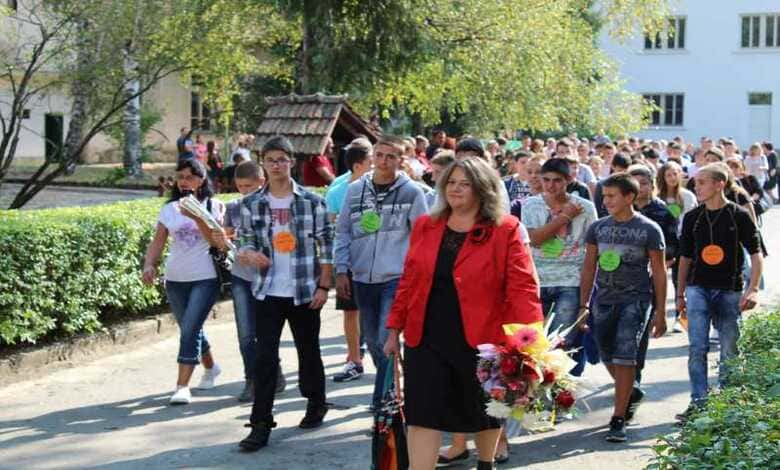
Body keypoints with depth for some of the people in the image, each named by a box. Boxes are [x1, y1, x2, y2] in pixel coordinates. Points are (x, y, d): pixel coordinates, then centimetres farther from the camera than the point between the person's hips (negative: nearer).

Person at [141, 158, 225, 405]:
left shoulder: (213, 206, -2)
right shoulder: (169, 209, 7)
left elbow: (216, 241, -13)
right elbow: (157, 243, 3)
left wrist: (196, 216, -24)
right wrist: (149, 265, -15)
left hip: (205, 278, -4)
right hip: (175, 279, 4)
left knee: (190, 330, -15)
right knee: (190, 329, 16)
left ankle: (182, 386, -13)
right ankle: (210, 367, 41)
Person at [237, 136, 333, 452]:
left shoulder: (312, 201, -2)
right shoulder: (251, 204, 3)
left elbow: (326, 246, -1)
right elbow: (244, 242, 7)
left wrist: (323, 286, -7)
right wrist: (248, 254, -17)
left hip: (305, 292, -1)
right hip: (268, 292, 1)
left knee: (309, 352, 13)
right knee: (265, 358, -2)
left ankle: (316, 405, 34)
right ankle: (261, 425, 1)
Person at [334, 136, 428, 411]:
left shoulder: (411, 192, -4)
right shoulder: (356, 189, 5)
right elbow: (343, 232, 10)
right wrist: (341, 270, 4)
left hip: (396, 278, -4)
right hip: (362, 278, 4)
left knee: (386, 340, -12)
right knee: (372, 340, 13)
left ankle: (382, 400, -5)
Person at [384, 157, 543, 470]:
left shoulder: (505, 231, -7)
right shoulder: (425, 227, 6)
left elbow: (522, 287, -13)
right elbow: (409, 282, 11)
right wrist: (395, 330, 10)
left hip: (482, 338, -2)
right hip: (427, 340, 2)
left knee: (485, 411, 17)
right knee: (424, 415, -4)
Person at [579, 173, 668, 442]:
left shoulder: (649, 230, -2)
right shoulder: (598, 228, 8)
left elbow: (659, 272, 1)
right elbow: (589, 268, 13)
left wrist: (660, 312, -1)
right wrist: (583, 305, 9)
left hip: (635, 301, -4)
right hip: (604, 301, 5)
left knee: (624, 356, -13)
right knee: (607, 357, 10)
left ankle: (618, 420, -9)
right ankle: (630, 393, 38)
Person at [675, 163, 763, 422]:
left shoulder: (739, 216, -4)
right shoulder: (692, 218, 7)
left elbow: (756, 254, -3)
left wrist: (753, 289, -14)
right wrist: (680, 294, 14)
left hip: (730, 291, -2)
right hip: (698, 288, 2)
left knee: (729, 350, 5)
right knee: (697, 347, -9)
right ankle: (699, 402, -7)